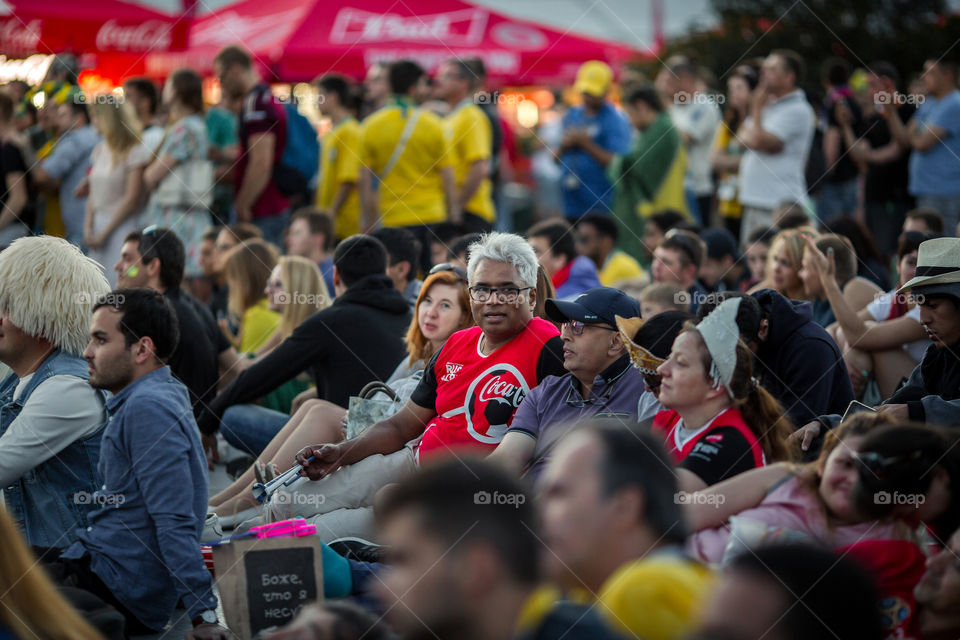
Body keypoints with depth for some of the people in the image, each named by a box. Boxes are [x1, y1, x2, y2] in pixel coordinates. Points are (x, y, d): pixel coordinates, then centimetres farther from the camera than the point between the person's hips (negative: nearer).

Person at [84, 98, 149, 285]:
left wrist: (104, 232, -10)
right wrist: (88, 227, 1)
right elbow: (93, 194, 15)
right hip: (99, 225, 7)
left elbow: (132, 198, -11)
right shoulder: (99, 150, 13)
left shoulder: (135, 151, -8)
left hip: (123, 225, -7)